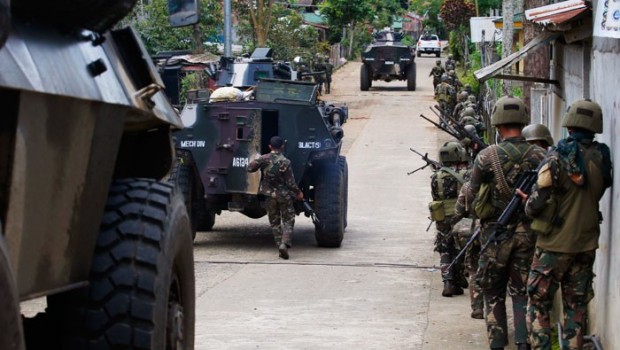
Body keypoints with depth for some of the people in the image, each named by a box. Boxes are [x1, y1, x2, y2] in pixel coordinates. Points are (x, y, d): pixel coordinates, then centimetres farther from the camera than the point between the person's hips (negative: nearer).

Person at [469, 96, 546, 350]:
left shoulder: (487, 157, -10)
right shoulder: (539, 156, -5)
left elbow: (473, 193, -2)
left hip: (496, 233, -2)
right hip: (528, 232, 2)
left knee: (493, 294, 10)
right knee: (522, 291, 10)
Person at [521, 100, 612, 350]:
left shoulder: (557, 158, -16)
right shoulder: (602, 158, -1)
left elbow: (536, 204, -15)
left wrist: (528, 203, 5)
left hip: (555, 244, -4)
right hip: (586, 244, 4)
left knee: (539, 304, 5)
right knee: (576, 306, 12)